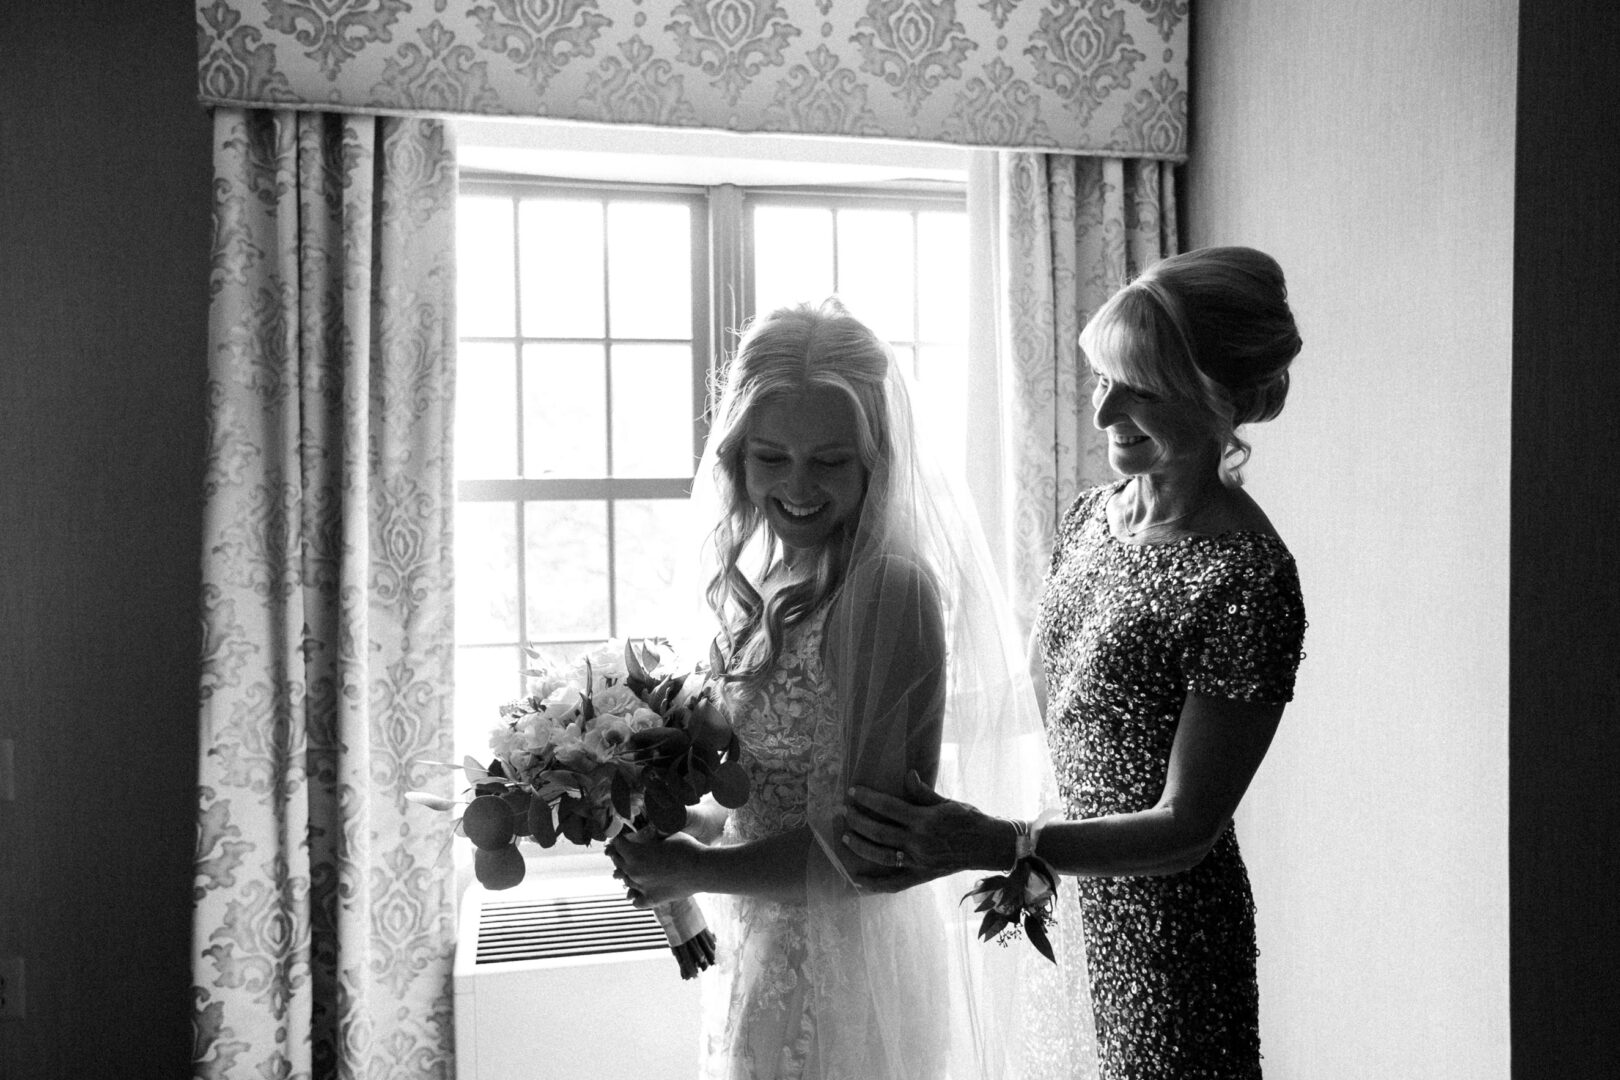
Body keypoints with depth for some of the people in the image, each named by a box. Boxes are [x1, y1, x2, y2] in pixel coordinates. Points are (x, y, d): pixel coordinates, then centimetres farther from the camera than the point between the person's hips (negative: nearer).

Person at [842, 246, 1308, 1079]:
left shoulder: (1245, 582, -22)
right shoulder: (1090, 514, 2)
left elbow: (1186, 828, -21)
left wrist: (995, 846, -31)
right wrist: (1027, 865, 10)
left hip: (1167, 926, -7)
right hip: (1075, 898, 7)